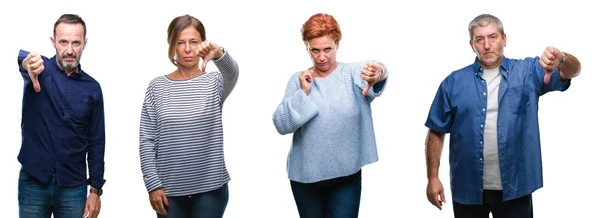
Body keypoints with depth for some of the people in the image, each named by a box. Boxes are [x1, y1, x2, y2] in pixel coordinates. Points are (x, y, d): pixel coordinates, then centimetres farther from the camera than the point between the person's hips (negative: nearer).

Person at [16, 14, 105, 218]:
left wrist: (95, 189, 1)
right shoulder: (41, 70, -3)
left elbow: (96, 142, 6)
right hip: (33, 182, -1)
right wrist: (26, 60, -52)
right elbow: (17, 55, -27)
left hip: (73, 187, 2)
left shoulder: (92, 88, 3)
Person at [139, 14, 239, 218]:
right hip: (169, 188, 1)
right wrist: (153, 184, -7)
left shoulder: (214, 83, 0)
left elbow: (232, 72, -24)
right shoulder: (157, 87, 2)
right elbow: (147, 140, 0)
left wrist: (219, 54, -46)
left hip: (210, 187, -1)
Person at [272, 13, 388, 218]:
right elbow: (281, 124, -6)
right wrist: (302, 93, -17)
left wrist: (377, 73, -52)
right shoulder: (298, 80, 2)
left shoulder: (353, 73, -4)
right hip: (305, 176, 2)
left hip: (346, 176, -2)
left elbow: (373, 68, -29)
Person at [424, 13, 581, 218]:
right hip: (468, 189, 1)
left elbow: (572, 70, -14)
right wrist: (433, 177, -1)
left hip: (515, 188, -1)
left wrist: (561, 59, -38)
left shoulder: (528, 72, 0)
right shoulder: (454, 82, 2)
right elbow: (436, 132, 5)